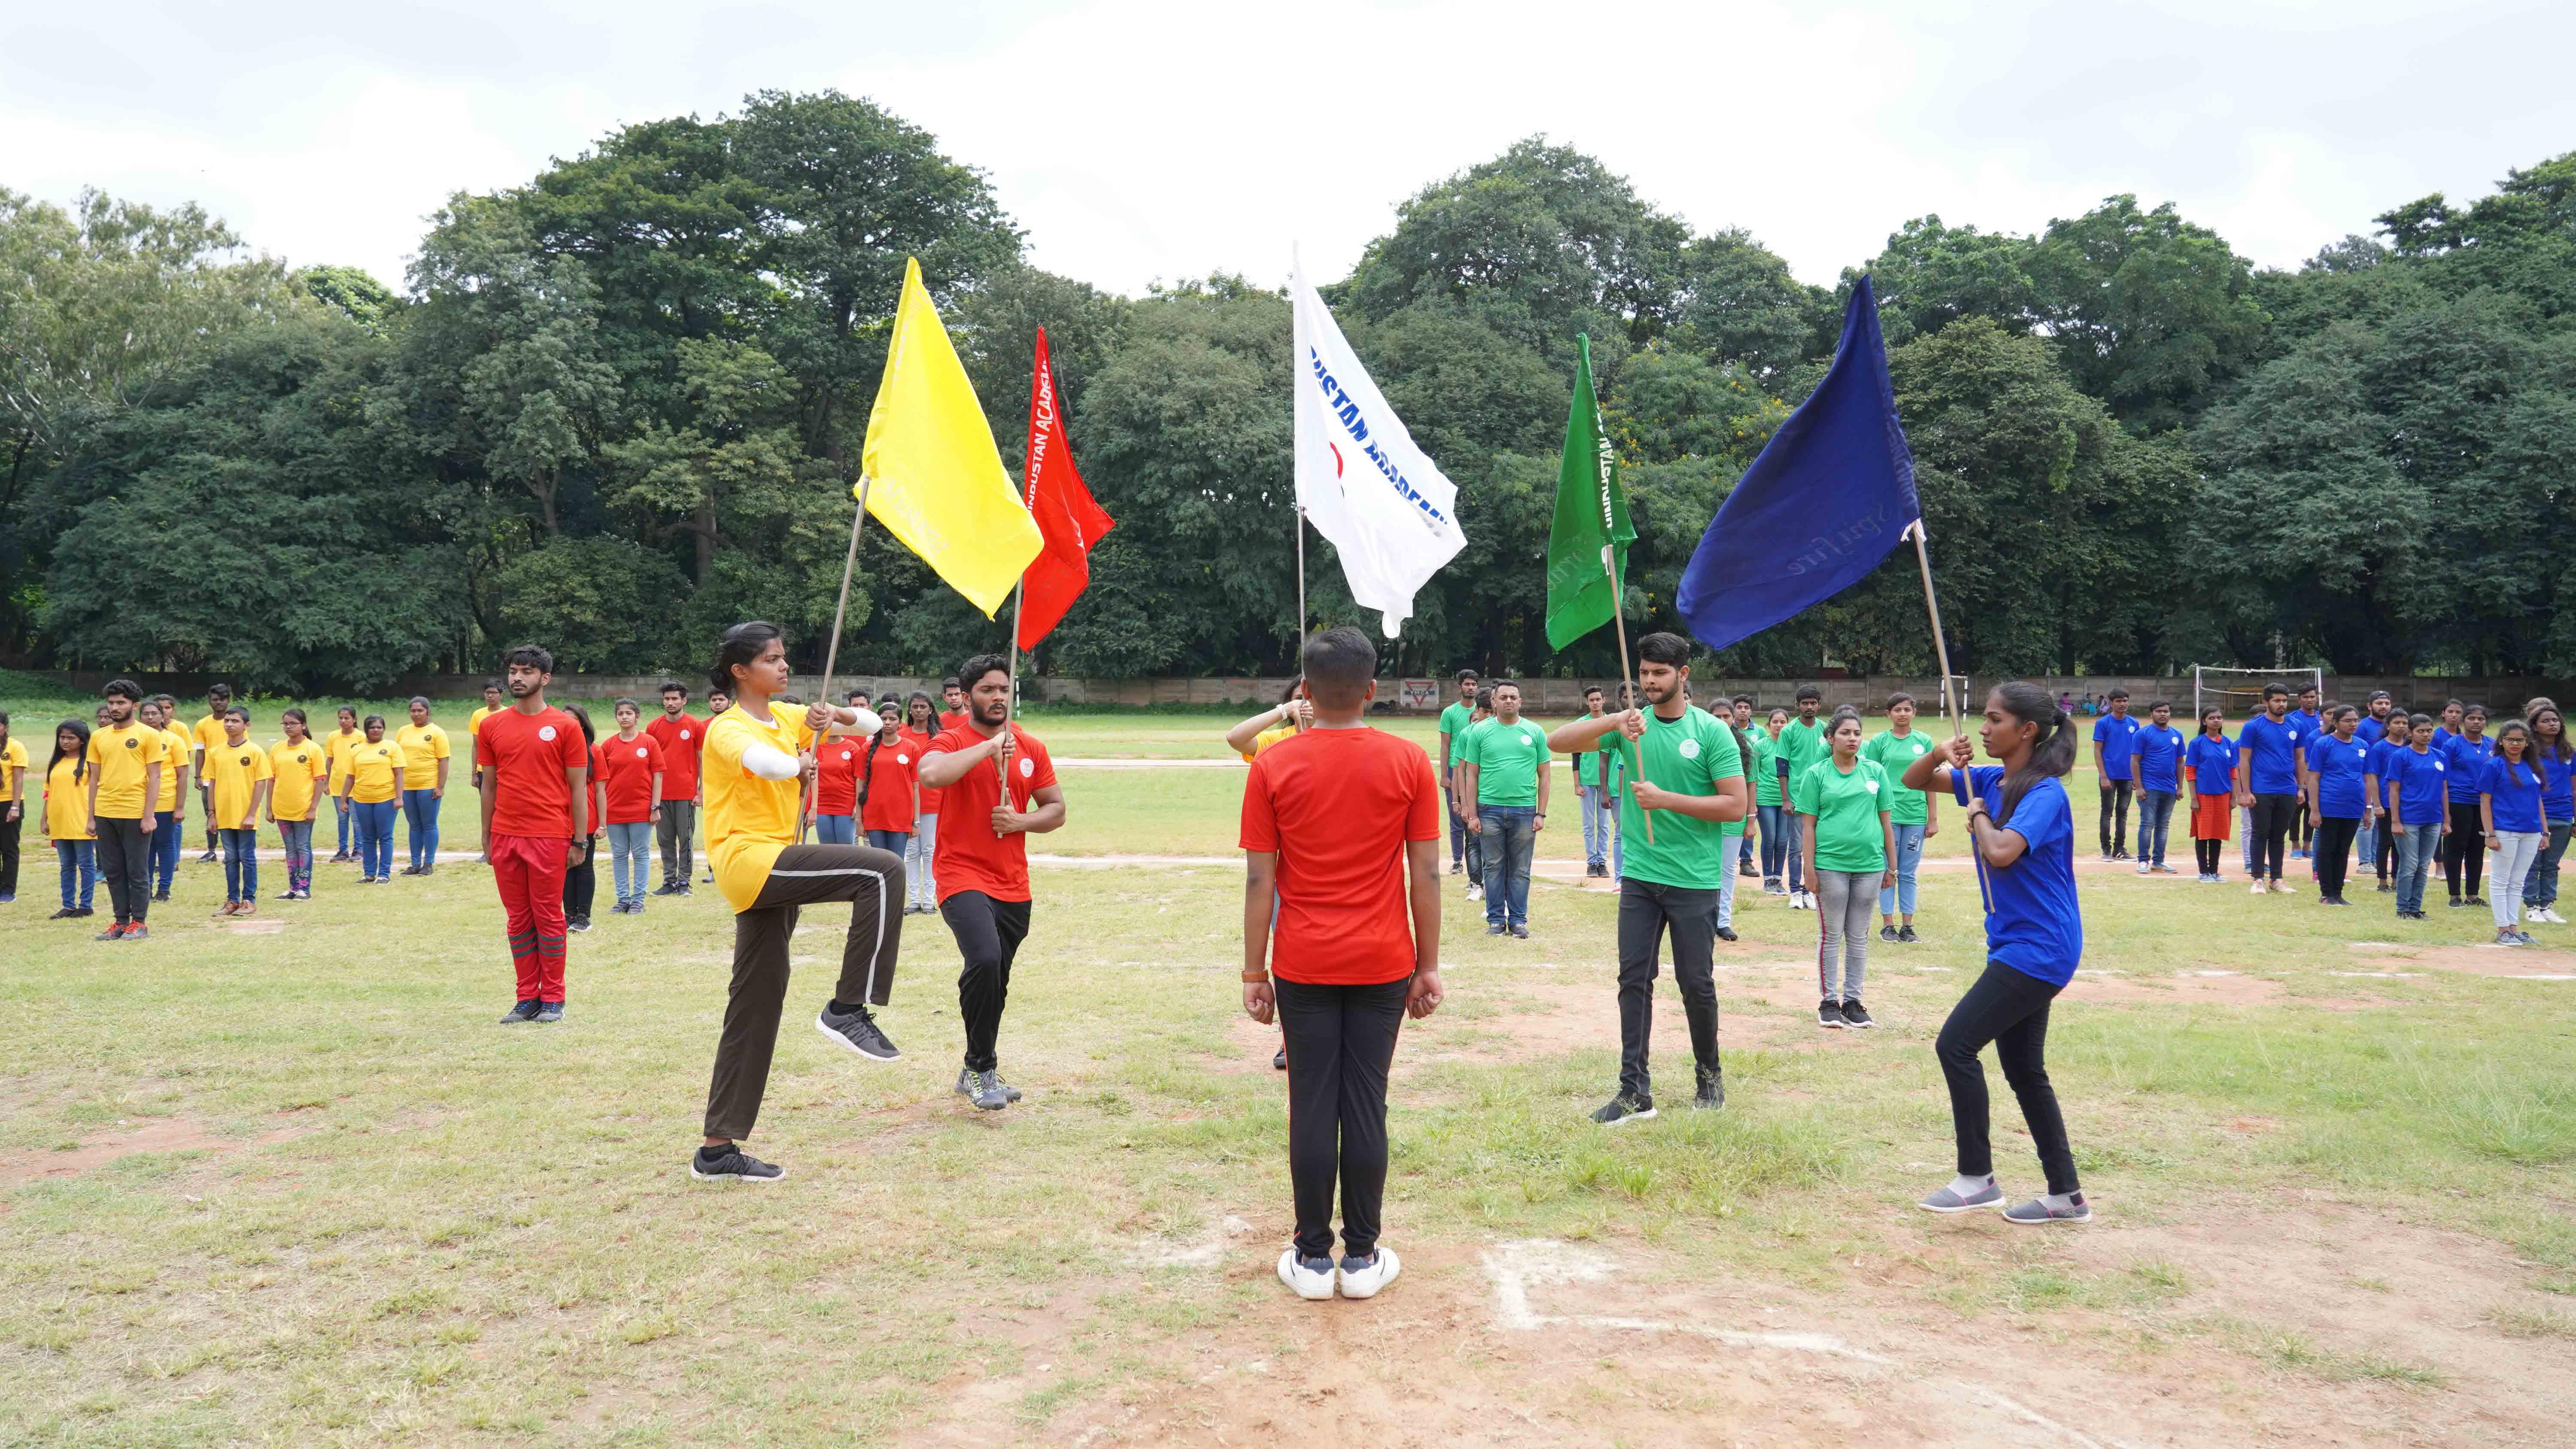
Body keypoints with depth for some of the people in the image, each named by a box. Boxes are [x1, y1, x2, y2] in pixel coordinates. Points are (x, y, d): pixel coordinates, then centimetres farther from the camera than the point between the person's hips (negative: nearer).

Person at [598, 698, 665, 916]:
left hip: (641, 808, -2)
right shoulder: (608, 745, 4)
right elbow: (602, 779, 7)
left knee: (641, 854, 3)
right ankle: (623, 900, 14)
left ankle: (638, 900, 9)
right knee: (619, 856, 7)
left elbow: (658, 776, -1)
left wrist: (656, 807, -6)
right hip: (614, 810, 2)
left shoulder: (649, 742, -1)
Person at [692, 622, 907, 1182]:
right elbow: (759, 759, -32)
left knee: (757, 1008, 10)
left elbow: (872, 726, 17)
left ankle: (719, 1150, 17)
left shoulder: (788, 717, 14)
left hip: (773, 870, 8)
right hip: (749, 860, -8)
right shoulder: (728, 729, -8)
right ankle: (848, 1009, -15)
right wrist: (800, 763, -13)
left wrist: (837, 718, -4)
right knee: (882, 871, -21)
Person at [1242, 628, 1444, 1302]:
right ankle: (1362, 1258, 14)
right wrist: (1429, 966, 5)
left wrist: (1255, 974, 2)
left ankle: (1313, 1259, 12)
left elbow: (1259, 880, -4)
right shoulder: (1408, 763, -3)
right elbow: (1426, 875, -2)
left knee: (1312, 1106, 5)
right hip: (1383, 966, 0)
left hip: (1303, 967, 0)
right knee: (1365, 1104, 6)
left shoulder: (1272, 766, -4)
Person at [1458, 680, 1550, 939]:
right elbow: (1471, 775, 4)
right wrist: (1473, 815, -1)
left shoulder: (1535, 733, 6)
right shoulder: (1480, 732, 4)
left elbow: (1544, 775, 8)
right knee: (1494, 867, 6)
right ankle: (1496, 919, 15)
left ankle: (1518, 920, 14)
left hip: (1524, 810, 0)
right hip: (1490, 809, 0)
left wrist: (1541, 813, 1)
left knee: (1520, 870, 6)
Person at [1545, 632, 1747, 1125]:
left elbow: (1736, 805, -9)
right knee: (1634, 980, 2)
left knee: (1696, 983, 6)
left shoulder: (1712, 731, -5)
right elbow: (1557, 741, -5)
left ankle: (1709, 1075, 27)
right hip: (1639, 877, 3)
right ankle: (1635, 1090, 8)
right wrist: (1613, 722, -20)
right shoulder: (1631, 723, 3)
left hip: (1695, 881, -3)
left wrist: (1666, 799, -17)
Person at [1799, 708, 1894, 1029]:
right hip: (1830, 864, -2)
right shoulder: (1816, 774, 0)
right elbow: (1808, 825, -1)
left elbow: (1886, 821, 10)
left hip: (1869, 864, 2)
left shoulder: (1875, 771, 7)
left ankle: (1852, 1000, 19)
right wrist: (1810, 868, -7)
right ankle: (1828, 1001, 14)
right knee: (1831, 935, 5)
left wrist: (1892, 866, 8)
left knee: (1859, 937, 9)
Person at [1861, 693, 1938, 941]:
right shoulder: (1879, 741, 2)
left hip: (1916, 816, 1)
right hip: (1887, 815, -1)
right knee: (1887, 872, 3)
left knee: (1908, 874, 7)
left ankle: (1907, 926, 14)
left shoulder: (1924, 741, 6)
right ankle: (1888, 925, 11)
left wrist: (1933, 818, 5)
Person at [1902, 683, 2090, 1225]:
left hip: (2038, 948, -9)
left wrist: (1978, 815, -14)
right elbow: (1913, 781, 13)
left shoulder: (2045, 793, -18)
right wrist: (1938, 755, -8)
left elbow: (2001, 852, -33)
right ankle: (2067, 1195, 21)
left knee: (1956, 1044, -11)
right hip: (2017, 946, 9)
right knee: (2024, 1069, 13)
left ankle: (1978, 1177, 0)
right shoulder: (1990, 779, 7)